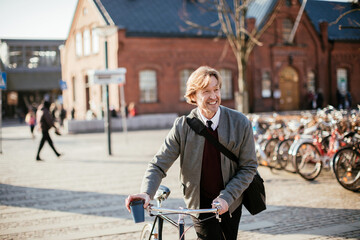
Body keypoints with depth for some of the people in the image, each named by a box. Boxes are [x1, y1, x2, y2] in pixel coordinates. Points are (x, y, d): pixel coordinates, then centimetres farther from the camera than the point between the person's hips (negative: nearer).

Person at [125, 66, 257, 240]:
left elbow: (249, 167, -8)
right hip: (200, 203, -2)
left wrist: (226, 197, -19)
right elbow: (158, 165, -14)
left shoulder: (240, 123, -12)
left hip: (231, 202, 2)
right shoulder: (182, 126, -13)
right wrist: (146, 193, -32)